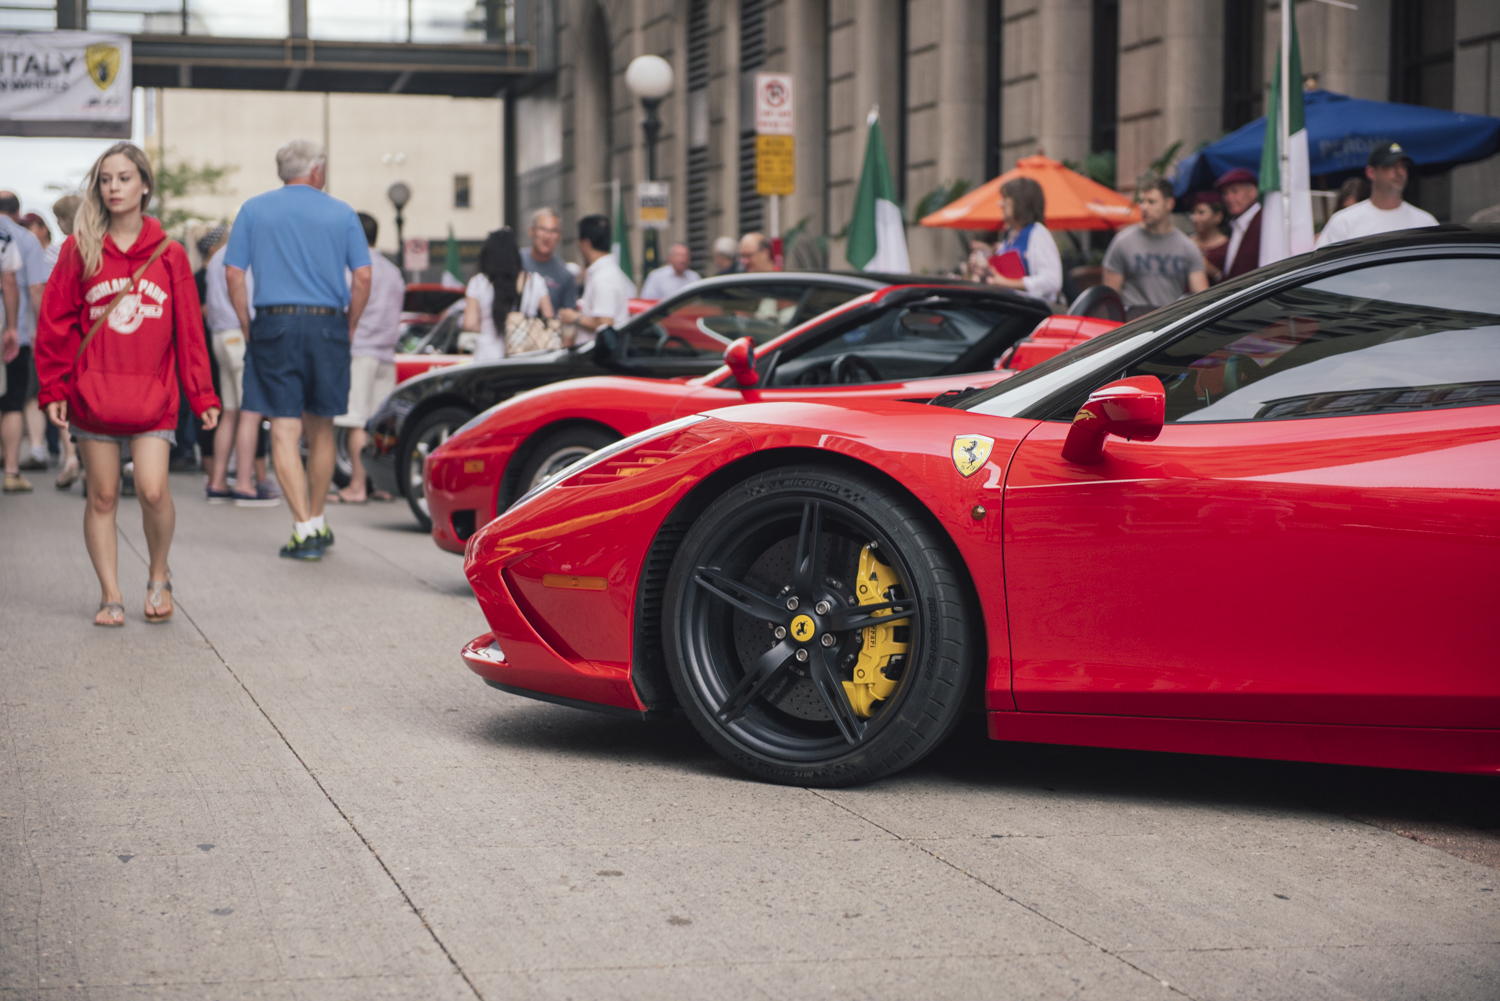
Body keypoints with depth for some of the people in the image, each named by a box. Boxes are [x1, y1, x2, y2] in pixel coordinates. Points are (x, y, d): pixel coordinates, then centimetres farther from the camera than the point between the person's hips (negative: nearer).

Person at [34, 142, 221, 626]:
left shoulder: (169, 255, 5)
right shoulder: (79, 250, 4)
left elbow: (189, 330, 5)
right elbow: (56, 324, 4)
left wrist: (202, 395, 2)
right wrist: (54, 389, -2)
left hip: (153, 397, -1)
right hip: (93, 394, 1)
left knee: (153, 490, -12)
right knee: (103, 496, 3)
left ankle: (159, 575, 13)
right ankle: (110, 596, 13)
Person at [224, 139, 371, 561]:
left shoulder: (254, 210, 6)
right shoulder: (341, 214, 6)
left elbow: (233, 274, 0)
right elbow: (362, 277, 0)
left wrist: (248, 327, 6)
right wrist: (348, 328, 10)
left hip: (275, 324, -1)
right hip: (327, 323, 1)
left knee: (284, 431, -2)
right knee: (321, 429, 14)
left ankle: (304, 529, -10)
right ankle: (317, 522, 23)